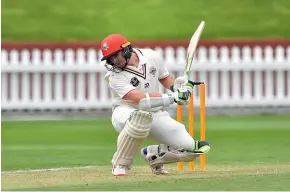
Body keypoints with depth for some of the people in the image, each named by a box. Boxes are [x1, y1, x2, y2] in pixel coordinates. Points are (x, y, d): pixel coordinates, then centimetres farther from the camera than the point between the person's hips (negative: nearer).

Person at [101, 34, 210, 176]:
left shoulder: (151, 56, -4)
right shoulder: (115, 76, -19)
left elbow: (164, 78, 14)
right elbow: (141, 99, -30)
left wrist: (176, 87, -9)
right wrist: (172, 97, -36)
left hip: (155, 113, 4)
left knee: (189, 149, -12)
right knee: (141, 116, -43)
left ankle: (152, 154, 18)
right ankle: (120, 164, -23)